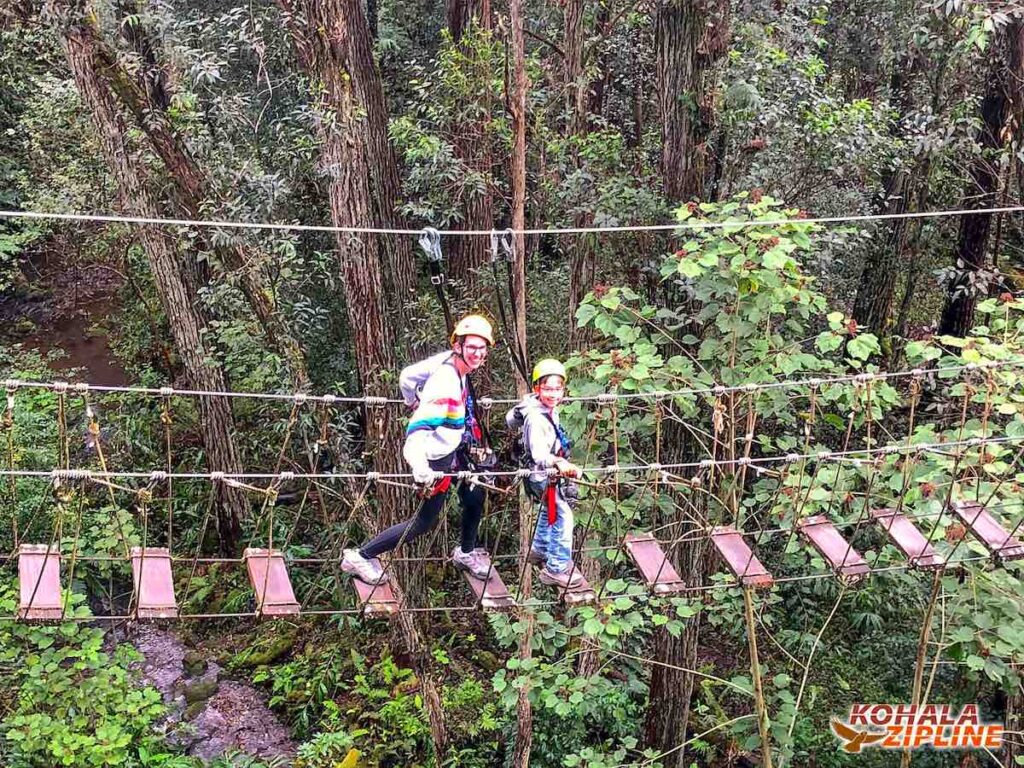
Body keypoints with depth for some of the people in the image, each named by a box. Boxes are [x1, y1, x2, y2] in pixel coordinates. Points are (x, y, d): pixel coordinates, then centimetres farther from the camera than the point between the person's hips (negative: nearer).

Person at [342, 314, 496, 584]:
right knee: (425, 521, 2)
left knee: (475, 496, 20)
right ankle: (360, 557, 12)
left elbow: (408, 376, 5)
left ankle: (466, 553, 43)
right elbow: (418, 430, -41)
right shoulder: (446, 385, -34)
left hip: (454, 448, 9)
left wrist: (417, 403, 23)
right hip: (436, 459, -9)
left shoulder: (450, 361, -9)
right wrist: (422, 470, -53)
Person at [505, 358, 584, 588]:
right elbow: (539, 455, -38)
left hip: (550, 474, 10)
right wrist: (559, 463, -52)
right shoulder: (537, 419, -30)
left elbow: (511, 419, 13)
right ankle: (557, 568, 2)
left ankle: (540, 551, 48)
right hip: (544, 477, -10)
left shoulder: (548, 410, -3)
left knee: (549, 512, 28)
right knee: (562, 518, -7)